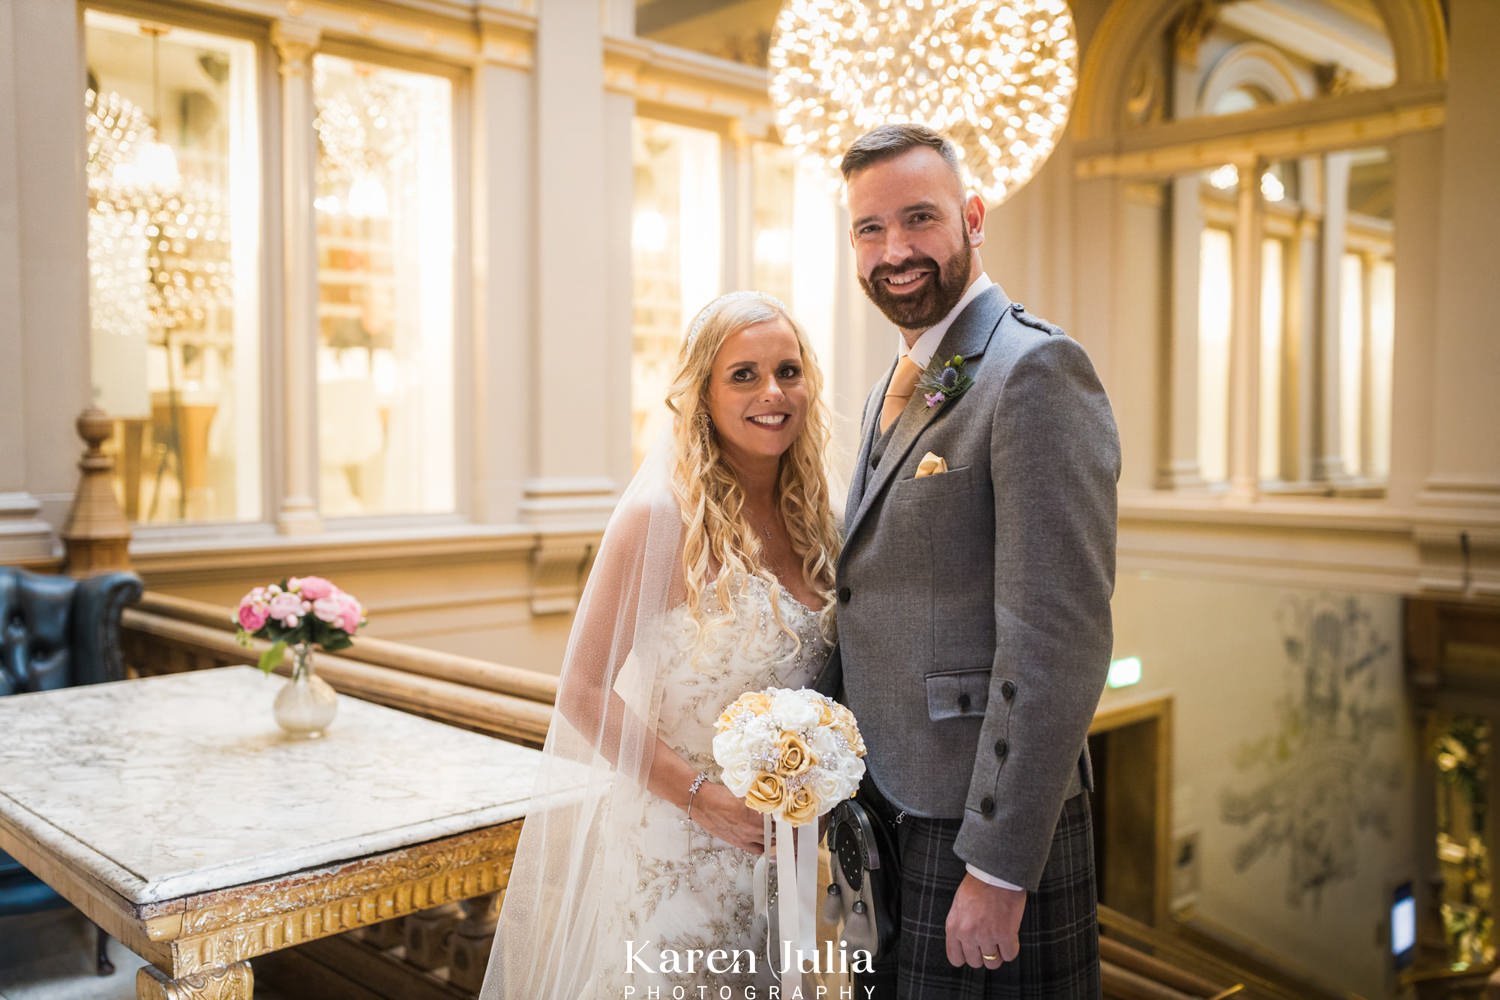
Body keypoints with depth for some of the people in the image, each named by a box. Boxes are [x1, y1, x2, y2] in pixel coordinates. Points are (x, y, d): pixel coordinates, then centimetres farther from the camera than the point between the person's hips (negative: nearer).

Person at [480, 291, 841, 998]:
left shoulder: (806, 515, 3)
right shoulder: (662, 514, -17)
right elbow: (583, 692, -16)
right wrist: (703, 797, -19)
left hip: (777, 850, 6)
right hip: (677, 851, -6)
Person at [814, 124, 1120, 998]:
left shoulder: (1037, 370, -15)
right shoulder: (896, 390, 13)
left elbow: (1058, 640, -22)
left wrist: (999, 870, -21)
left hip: (981, 828, -8)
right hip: (881, 812, 8)